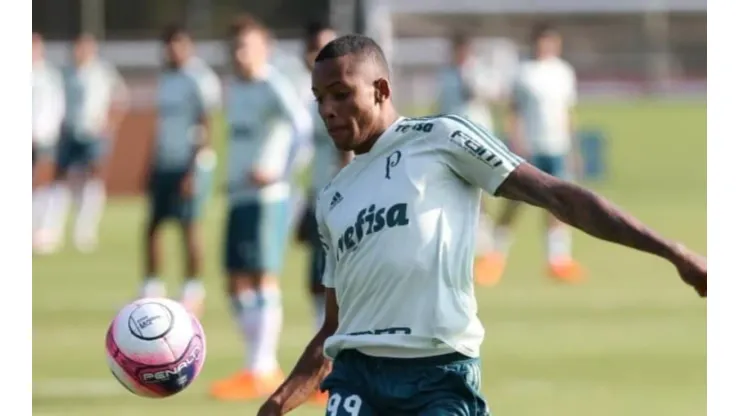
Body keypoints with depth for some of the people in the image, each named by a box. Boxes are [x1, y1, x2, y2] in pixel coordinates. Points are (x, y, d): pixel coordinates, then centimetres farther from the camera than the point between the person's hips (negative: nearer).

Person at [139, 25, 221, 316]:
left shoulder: (200, 79, -11)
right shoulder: (166, 78, 15)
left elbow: (206, 128, -14)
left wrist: (194, 171, -18)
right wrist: (152, 166, 20)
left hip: (189, 165, -8)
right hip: (163, 164, 8)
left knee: (190, 227, -6)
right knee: (152, 226, 5)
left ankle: (193, 292, 1)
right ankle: (151, 291, 11)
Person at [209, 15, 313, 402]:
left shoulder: (273, 86, -12)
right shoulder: (233, 87, 16)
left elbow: (302, 123, -27)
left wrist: (277, 171, -27)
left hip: (267, 197, -9)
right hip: (238, 196, 9)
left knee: (262, 278, -9)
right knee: (237, 282, 9)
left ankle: (259, 372, -8)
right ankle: (264, 367, 16)